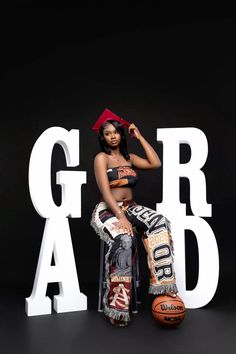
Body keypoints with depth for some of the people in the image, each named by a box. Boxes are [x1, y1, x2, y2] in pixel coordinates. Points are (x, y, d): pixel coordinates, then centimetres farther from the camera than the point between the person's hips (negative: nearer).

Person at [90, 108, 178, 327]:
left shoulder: (129, 158, 18)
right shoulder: (101, 158, -1)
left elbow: (155, 163, 4)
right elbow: (105, 191, -13)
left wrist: (140, 137, 9)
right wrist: (121, 217, -25)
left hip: (131, 208, 5)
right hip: (108, 210, -5)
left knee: (160, 223, -28)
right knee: (124, 239, -38)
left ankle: (163, 284, -31)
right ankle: (116, 305, -29)